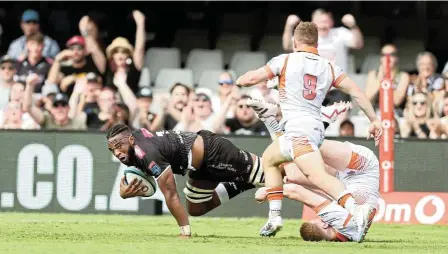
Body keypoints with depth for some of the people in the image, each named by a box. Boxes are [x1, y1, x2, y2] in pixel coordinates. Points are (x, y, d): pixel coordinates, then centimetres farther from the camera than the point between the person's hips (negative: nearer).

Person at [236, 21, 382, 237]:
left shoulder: (285, 60, 2)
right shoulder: (328, 67, 14)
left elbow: (251, 78, 2)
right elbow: (356, 92, 8)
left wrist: (240, 80, 25)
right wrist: (374, 120, 11)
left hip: (298, 128, -7)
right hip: (315, 128, 7)